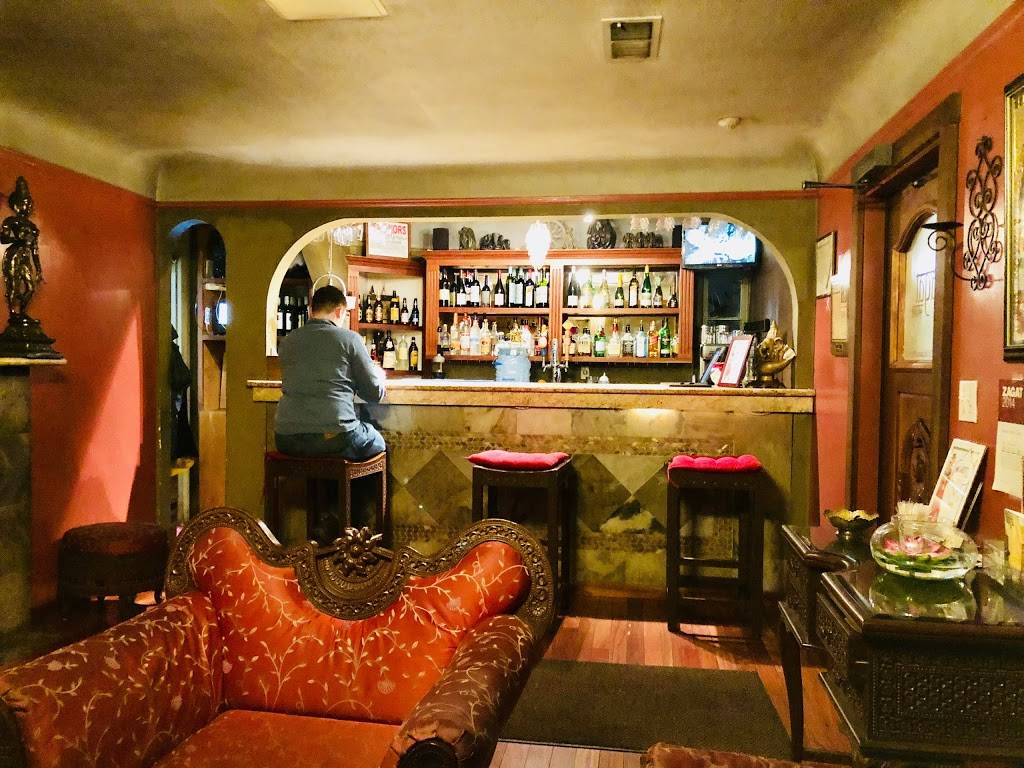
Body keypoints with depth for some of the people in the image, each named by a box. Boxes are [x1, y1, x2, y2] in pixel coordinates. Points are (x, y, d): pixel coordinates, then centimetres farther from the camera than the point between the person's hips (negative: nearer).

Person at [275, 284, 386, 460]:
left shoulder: (287, 341, 10)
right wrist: (379, 375, 25)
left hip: (287, 441, 5)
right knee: (377, 442, 27)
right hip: (335, 439, -5)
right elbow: (375, 394, 2)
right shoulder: (349, 338, -2)